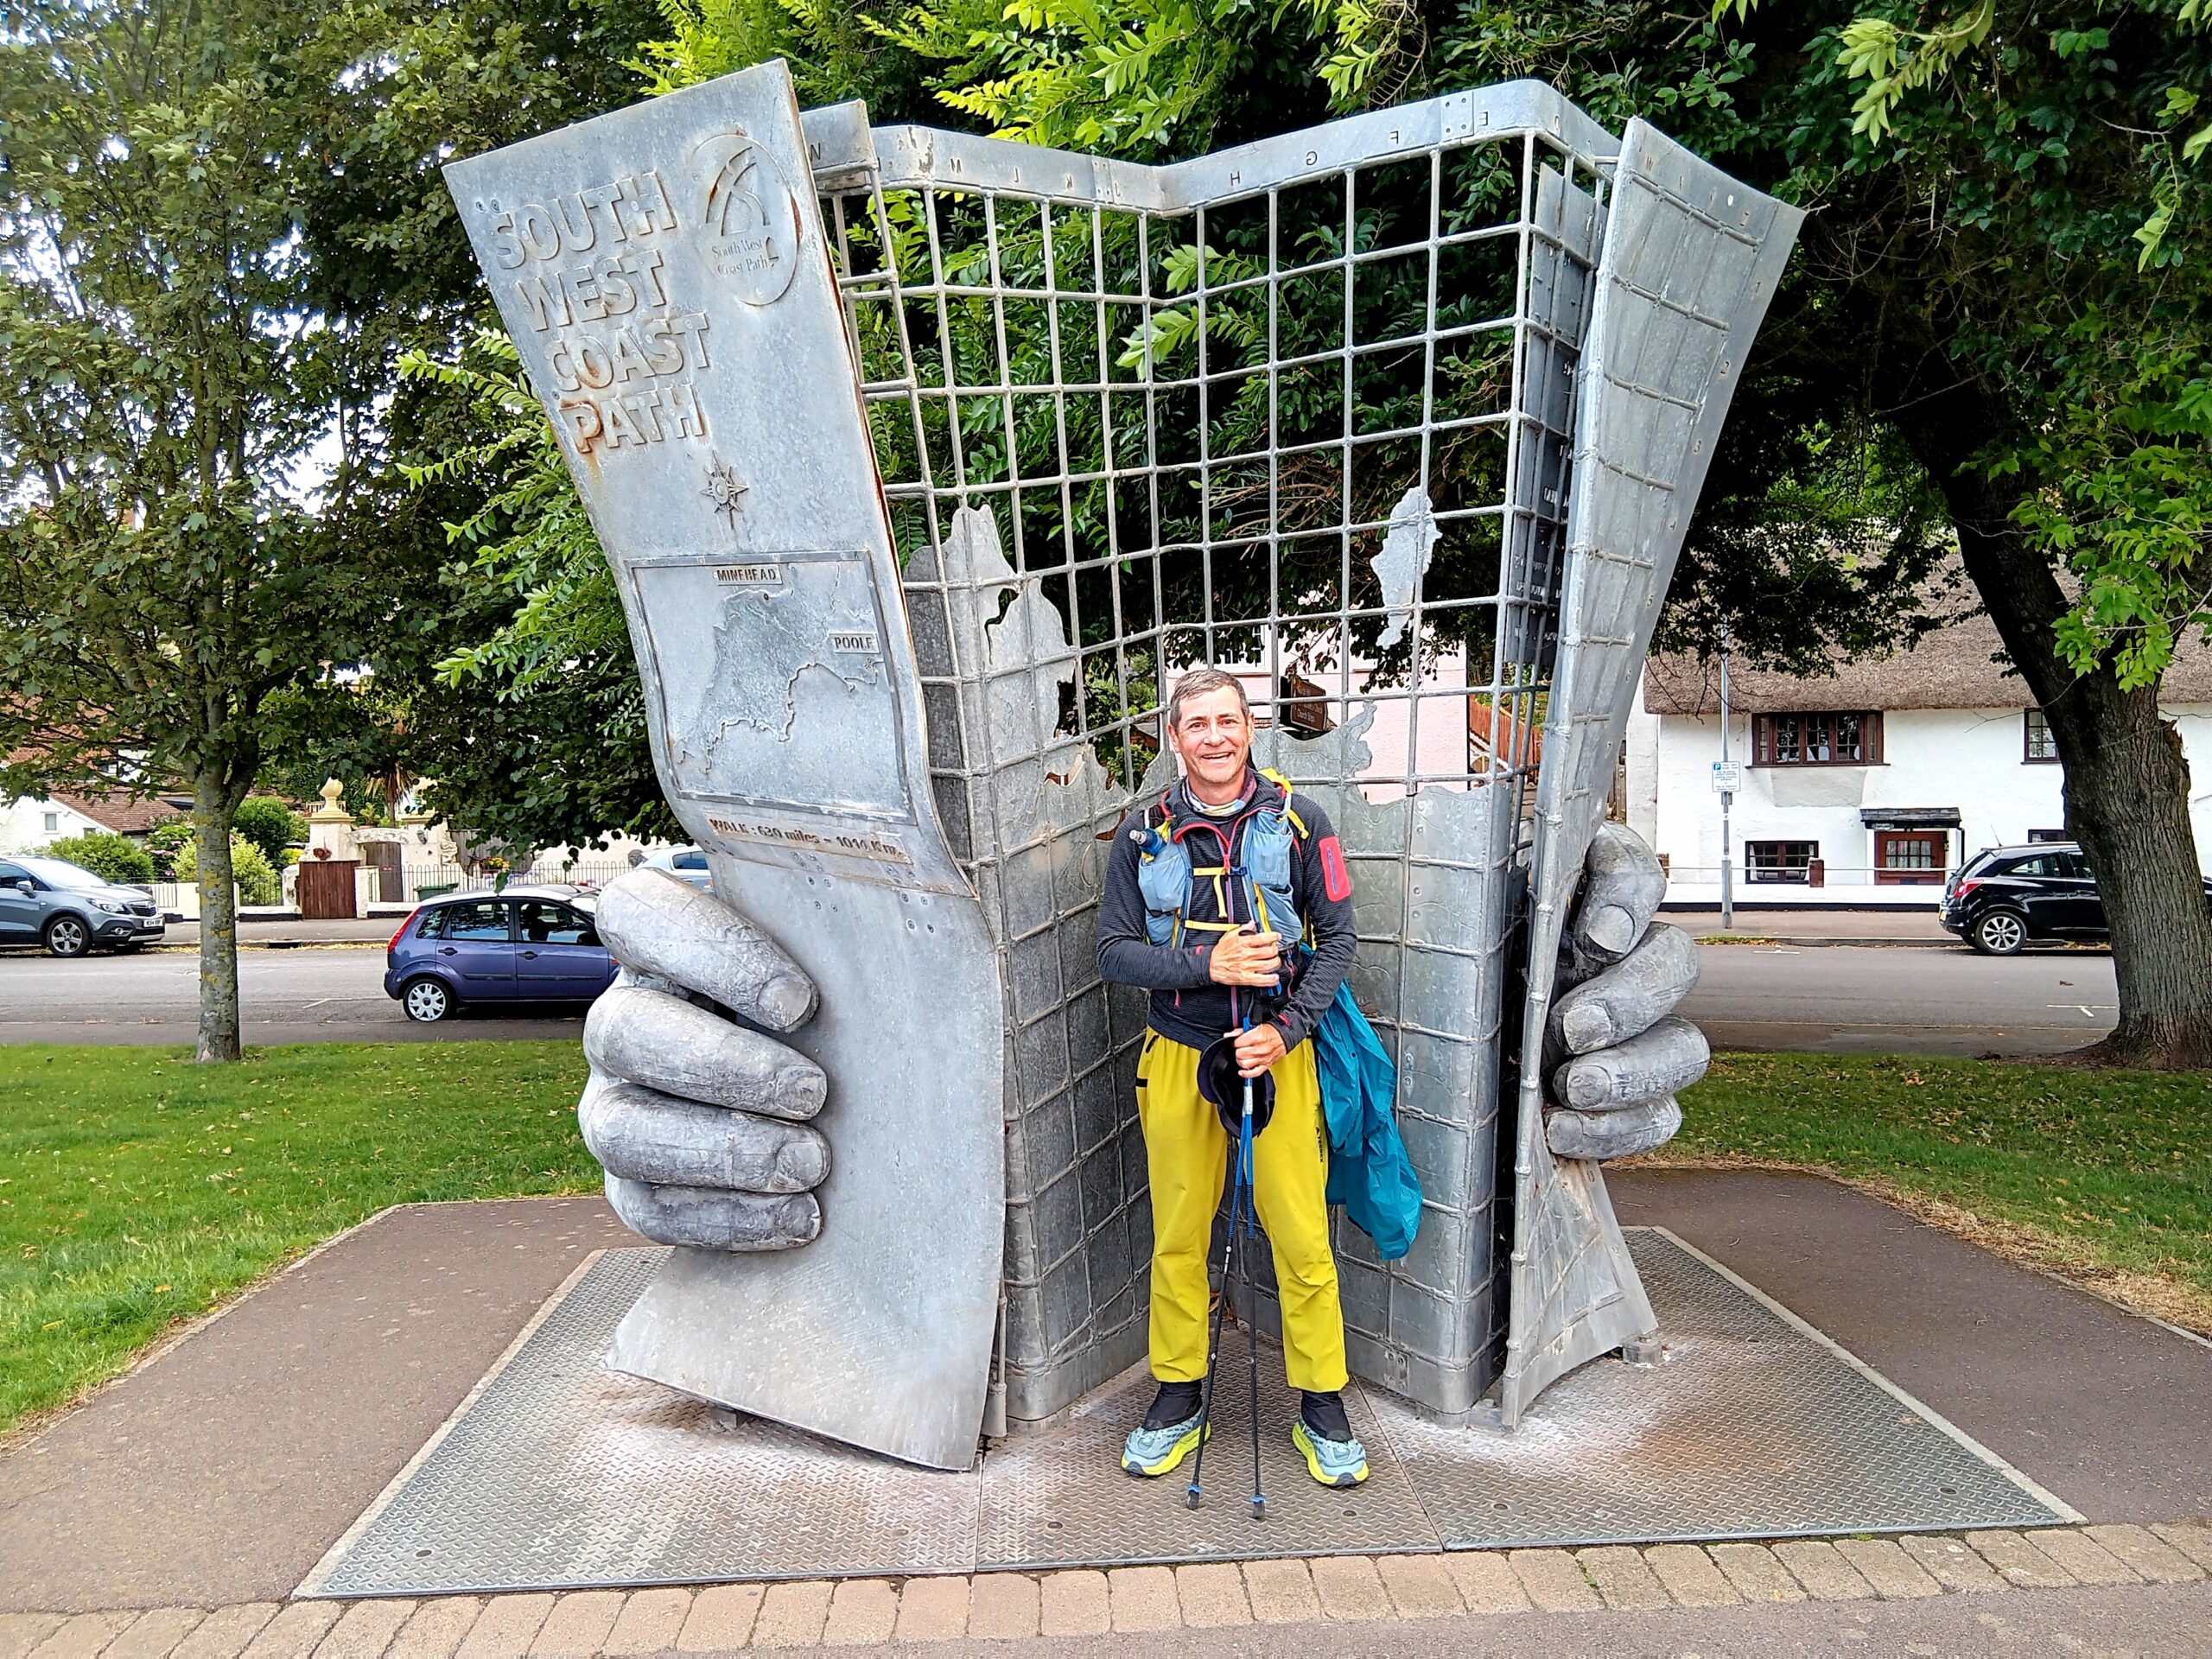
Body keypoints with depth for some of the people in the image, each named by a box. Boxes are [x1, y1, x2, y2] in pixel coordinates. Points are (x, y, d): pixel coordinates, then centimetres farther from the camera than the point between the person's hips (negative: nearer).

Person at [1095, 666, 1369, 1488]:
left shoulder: (1298, 822, -1)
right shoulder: (1143, 834, 1)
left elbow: (1336, 937, -1)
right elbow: (1115, 950, -1)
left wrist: (1286, 1029, -13)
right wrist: (1207, 965, -16)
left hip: (1277, 1052, -1)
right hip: (1177, 1058, 1)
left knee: (1303, 1238, 1)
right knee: (1177, 1238, 10)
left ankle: (1322, 1406, 19)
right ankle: (1176, 1396, 27)